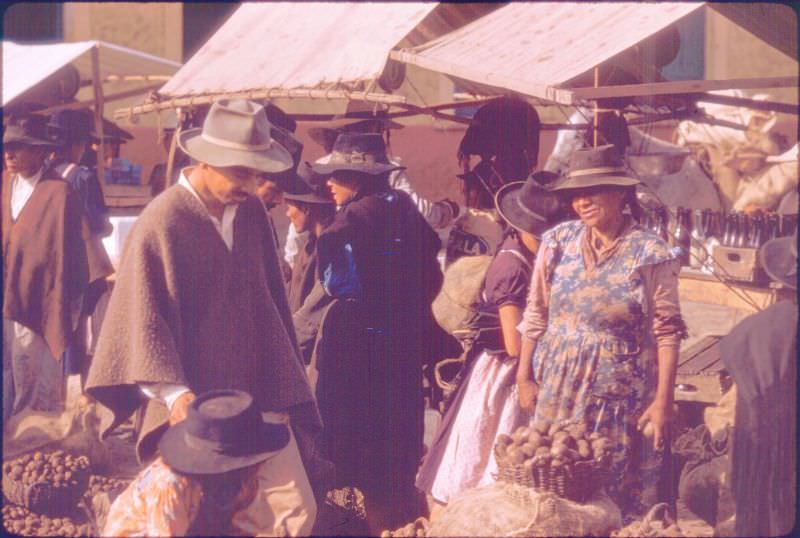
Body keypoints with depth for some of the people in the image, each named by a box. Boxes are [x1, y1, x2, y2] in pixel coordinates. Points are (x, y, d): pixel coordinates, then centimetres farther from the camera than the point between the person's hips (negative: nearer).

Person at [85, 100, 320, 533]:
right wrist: (174, 393, -25)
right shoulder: (161, 222, -13)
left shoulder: (252, 212, 3)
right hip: (193, 408, -5)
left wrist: (286, 381, 11)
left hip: (260, 394, 5)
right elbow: (144, 318, -14)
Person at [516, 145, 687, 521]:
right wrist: (524, 377, 6)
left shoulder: (650, 255, -10)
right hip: (557, 388, 3)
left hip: (620, 392, -3)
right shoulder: (557, 242, -1)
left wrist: (663, 400, -11)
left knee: (616, 489, 5)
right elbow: (535, 316, 6)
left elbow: (667, 332, -9)